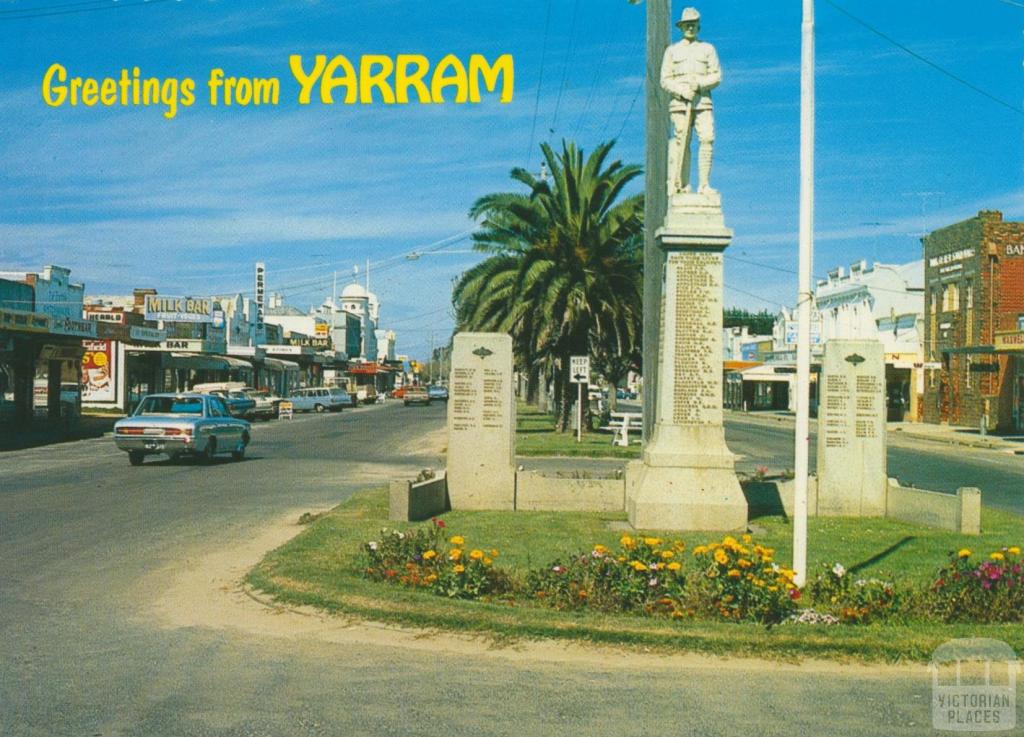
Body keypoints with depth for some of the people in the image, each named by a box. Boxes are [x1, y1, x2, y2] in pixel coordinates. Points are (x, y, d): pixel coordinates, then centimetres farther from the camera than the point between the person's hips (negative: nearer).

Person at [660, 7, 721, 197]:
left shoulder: (708, 49, 13)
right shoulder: (672, 50, 13)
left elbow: (716, 77, 7)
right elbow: (665, 80, 7)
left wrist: (700, 84, -13)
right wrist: (682, 91, -11)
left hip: (702, 101, 0)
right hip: (679, 103, 0)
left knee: (707, 139, -14)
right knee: (682, 143, -3)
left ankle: (704, 184, -12)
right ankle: (682, 185, 3)